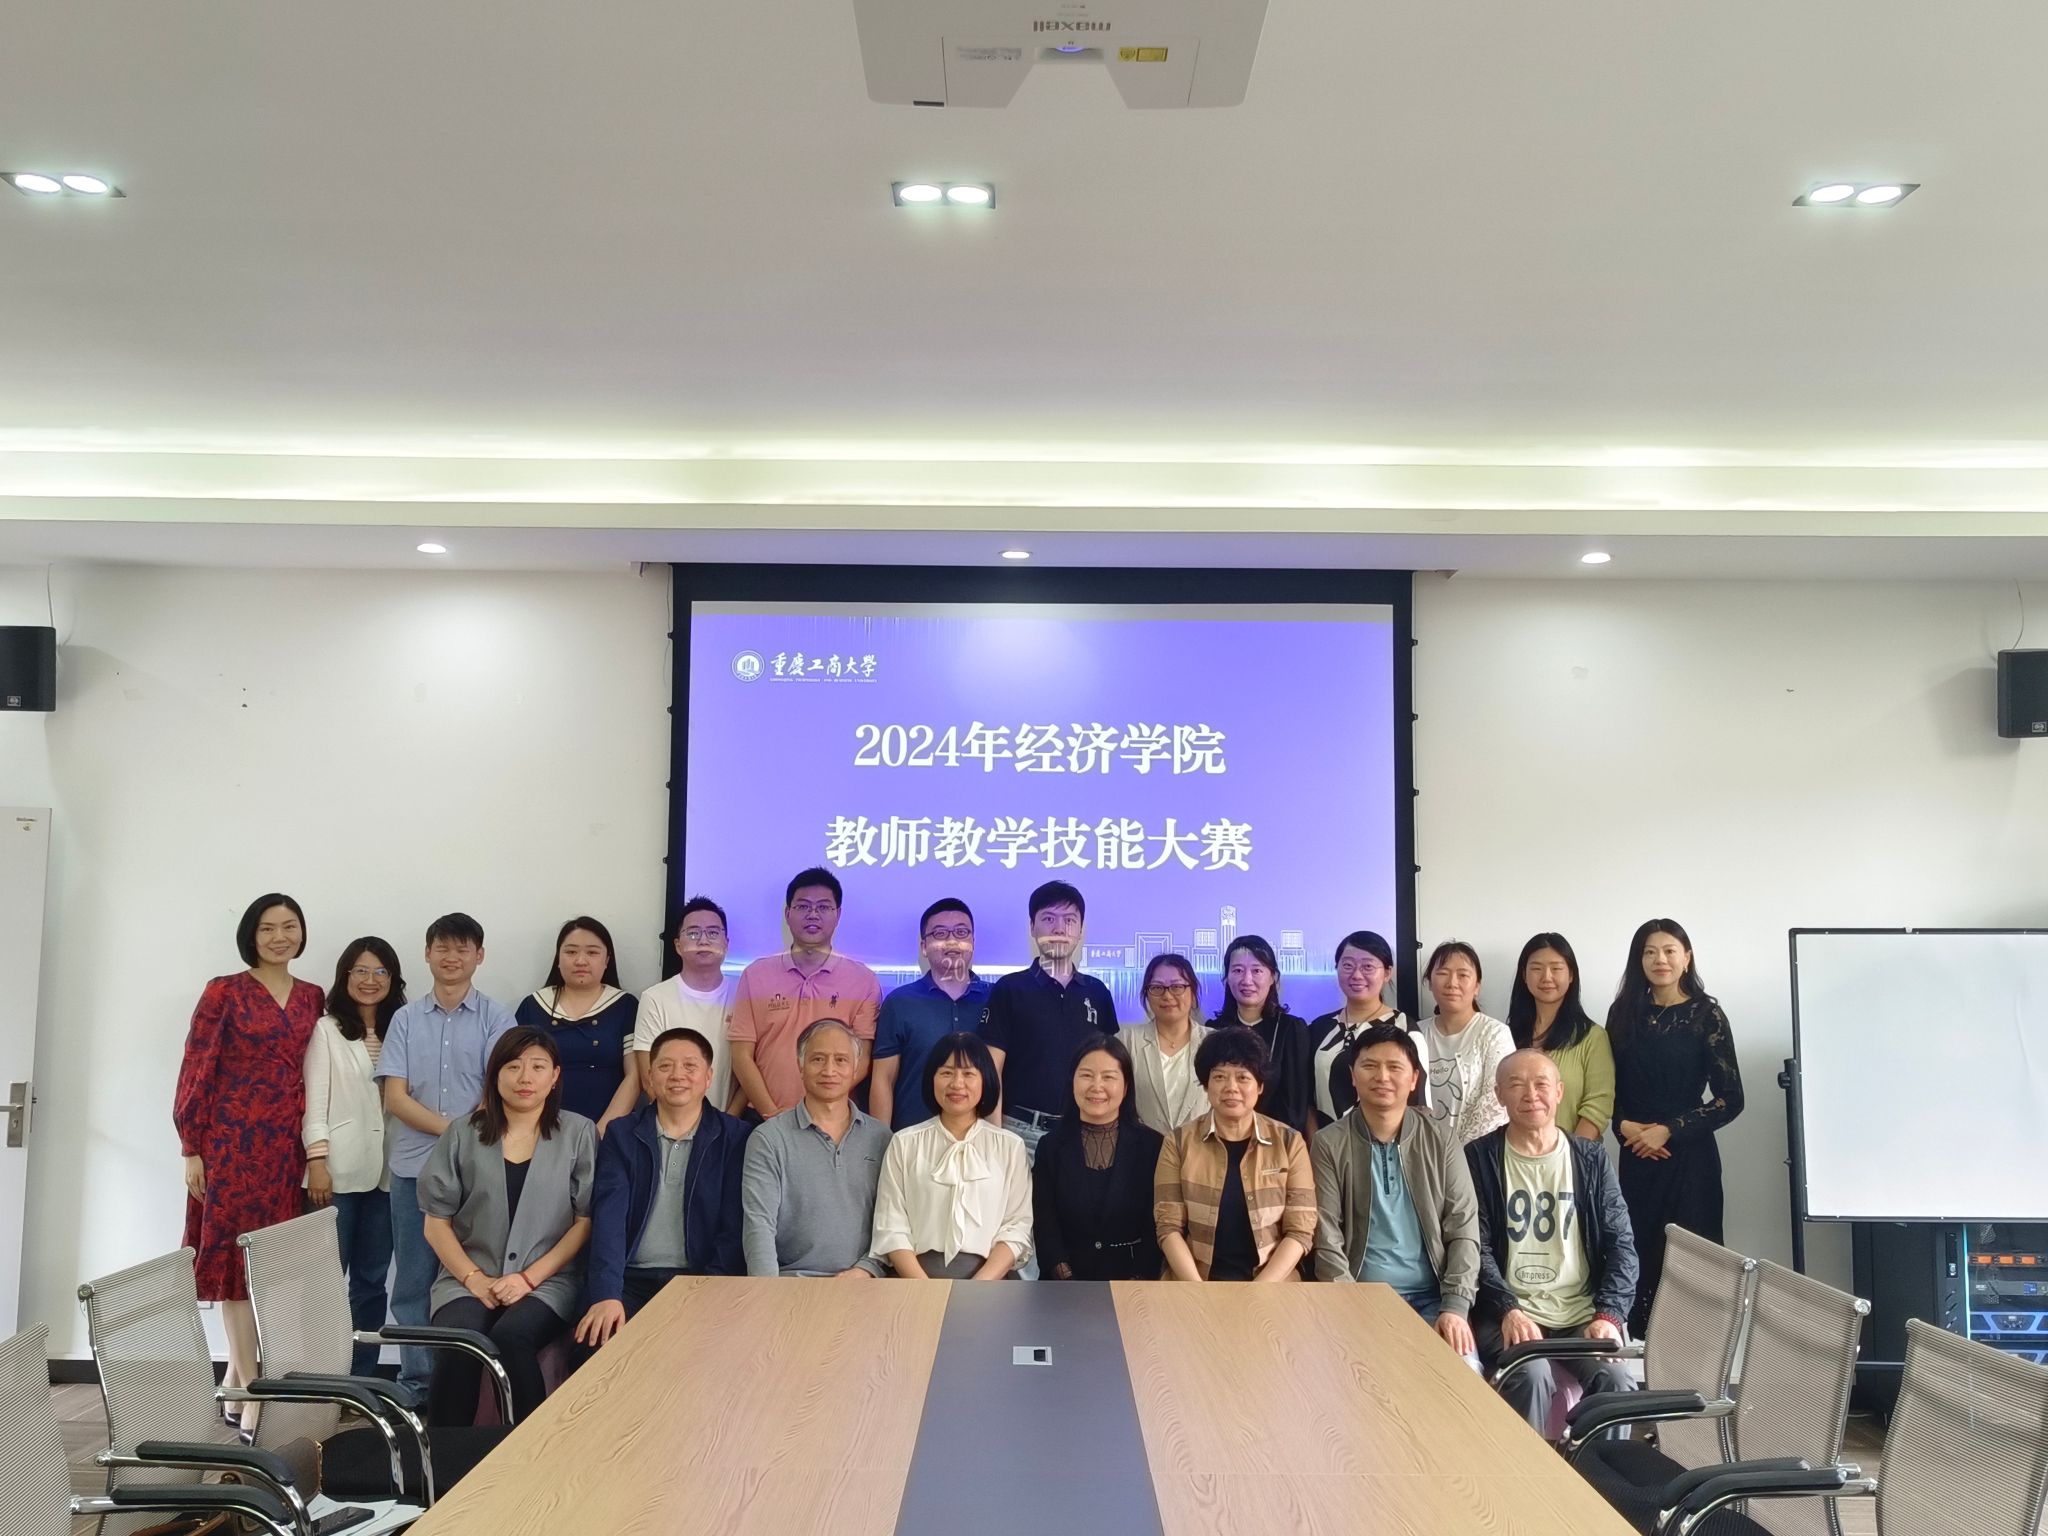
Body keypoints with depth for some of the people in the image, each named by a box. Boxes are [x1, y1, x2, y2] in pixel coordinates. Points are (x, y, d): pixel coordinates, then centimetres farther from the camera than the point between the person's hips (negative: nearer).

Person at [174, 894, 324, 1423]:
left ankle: (236, 1376, 19)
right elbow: (196, 1072, -5)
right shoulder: (224, 991, -3)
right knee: (238, 1255, -4)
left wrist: (313, 1148, 11)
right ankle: (250, 1388, -2)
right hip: (232, 1140, -5)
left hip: (286, 1145, 5)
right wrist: (190, 1148, -8)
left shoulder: (313, 998, 11)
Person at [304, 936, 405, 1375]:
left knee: (372, 1279, 8)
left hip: (386, 1171, 4)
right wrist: (316, 1160, -11)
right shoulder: (325, 1030, 2)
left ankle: (362, 1376, 14)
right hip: (338, 1170, -4)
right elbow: (315, 1099, -3)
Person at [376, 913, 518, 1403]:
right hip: (413, 1166, 2)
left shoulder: (495, 1018, 3)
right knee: (413, 1280, 5)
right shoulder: (406, 1019, 8)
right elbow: (395, 1098, 1)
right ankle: (417, 1382, 15)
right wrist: (453, 1129, -11)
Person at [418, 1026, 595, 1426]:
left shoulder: (578, 1134, 5)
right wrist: (474, 1278, -6)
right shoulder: (464, 1134, 9)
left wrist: (530, 1278, -9)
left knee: (511, 1337, -31)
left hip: (547, 1280, -1)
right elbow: (436, 1222, 8)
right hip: (469, 1278, 1)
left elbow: (585, 1221, 1)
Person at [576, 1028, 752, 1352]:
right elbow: (608, 1216, -4)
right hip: (632, 1279, 2)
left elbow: (734, 1227, -1)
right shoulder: (622, 1135, 9)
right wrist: (607, 1294, -19)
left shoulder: (735, 1137, 6)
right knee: (596, 1339, -26)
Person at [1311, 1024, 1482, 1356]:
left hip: (1431, 1299, 2)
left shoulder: (1442, 1139, 6)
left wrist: (1455, 1306, -10)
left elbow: (1463, 1228, 3)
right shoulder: (1330, 1144, 1)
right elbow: (1326, 1240, -3)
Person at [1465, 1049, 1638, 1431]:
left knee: (1617, 1382, -25)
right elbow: (1475, 1248, -3)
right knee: (1531, 1376, -30)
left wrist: (1609, 1314, -9)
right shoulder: (1479, 1158, 2)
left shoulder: (1591, 1158, 10)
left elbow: (1620, 1244, 6)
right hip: (1509, 1314, -2)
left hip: (1582, 1316, 2)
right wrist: (1508, 1310, -18)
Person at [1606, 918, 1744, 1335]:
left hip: (1689, 1156, -3)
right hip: (1636, 1156, 3)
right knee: (1640, 1256, 1)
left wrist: (1667, 1130, -10)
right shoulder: (1625, 1014, 9)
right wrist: (1625, 1126, -7)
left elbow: (1730, 1099, -4)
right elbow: (1610, 1088, 12)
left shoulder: (1705, 1015, -1)